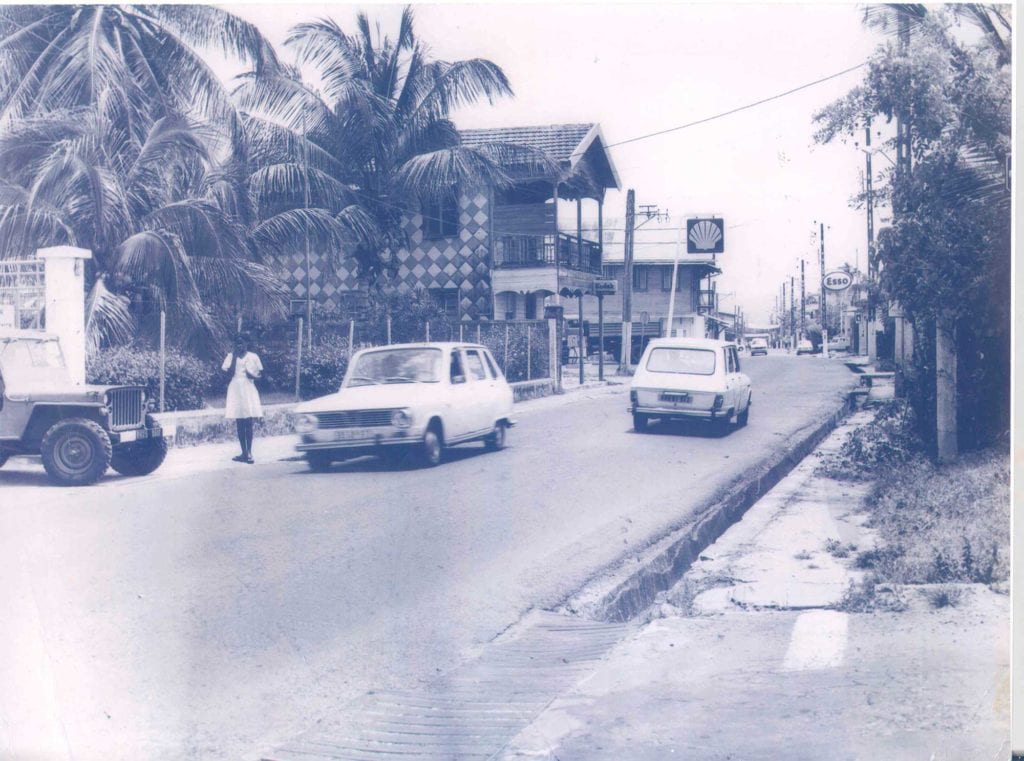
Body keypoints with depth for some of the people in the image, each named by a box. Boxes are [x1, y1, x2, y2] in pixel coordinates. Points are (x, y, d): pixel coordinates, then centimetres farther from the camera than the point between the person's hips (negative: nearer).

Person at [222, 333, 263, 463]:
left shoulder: (253, 357, 4)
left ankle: (249, 452, -4)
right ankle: (244, 453, 7)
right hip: (235, 390, 1)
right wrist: (234, 357, -8)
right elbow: (228, 373, -4)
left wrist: (254, 376, -12)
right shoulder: (231, 356, 5)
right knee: (239, 423, 2)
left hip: (249, 390, -1)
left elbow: (261, 374, 10)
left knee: (249, 423, -7)